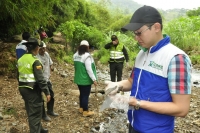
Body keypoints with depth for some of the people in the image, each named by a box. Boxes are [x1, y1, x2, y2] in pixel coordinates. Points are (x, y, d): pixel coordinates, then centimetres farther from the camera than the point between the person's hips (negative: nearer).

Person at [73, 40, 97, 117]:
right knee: (86, 95, 3)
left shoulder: (76, 55, 5)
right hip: (86, 79, -8)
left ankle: (81, 108, 33)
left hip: (78, 79, 8)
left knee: (82, 94, 21)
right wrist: (94, 79, -19)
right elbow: (89, 69, -24)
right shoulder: (87, 56, -21)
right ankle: (85, 111, 13)